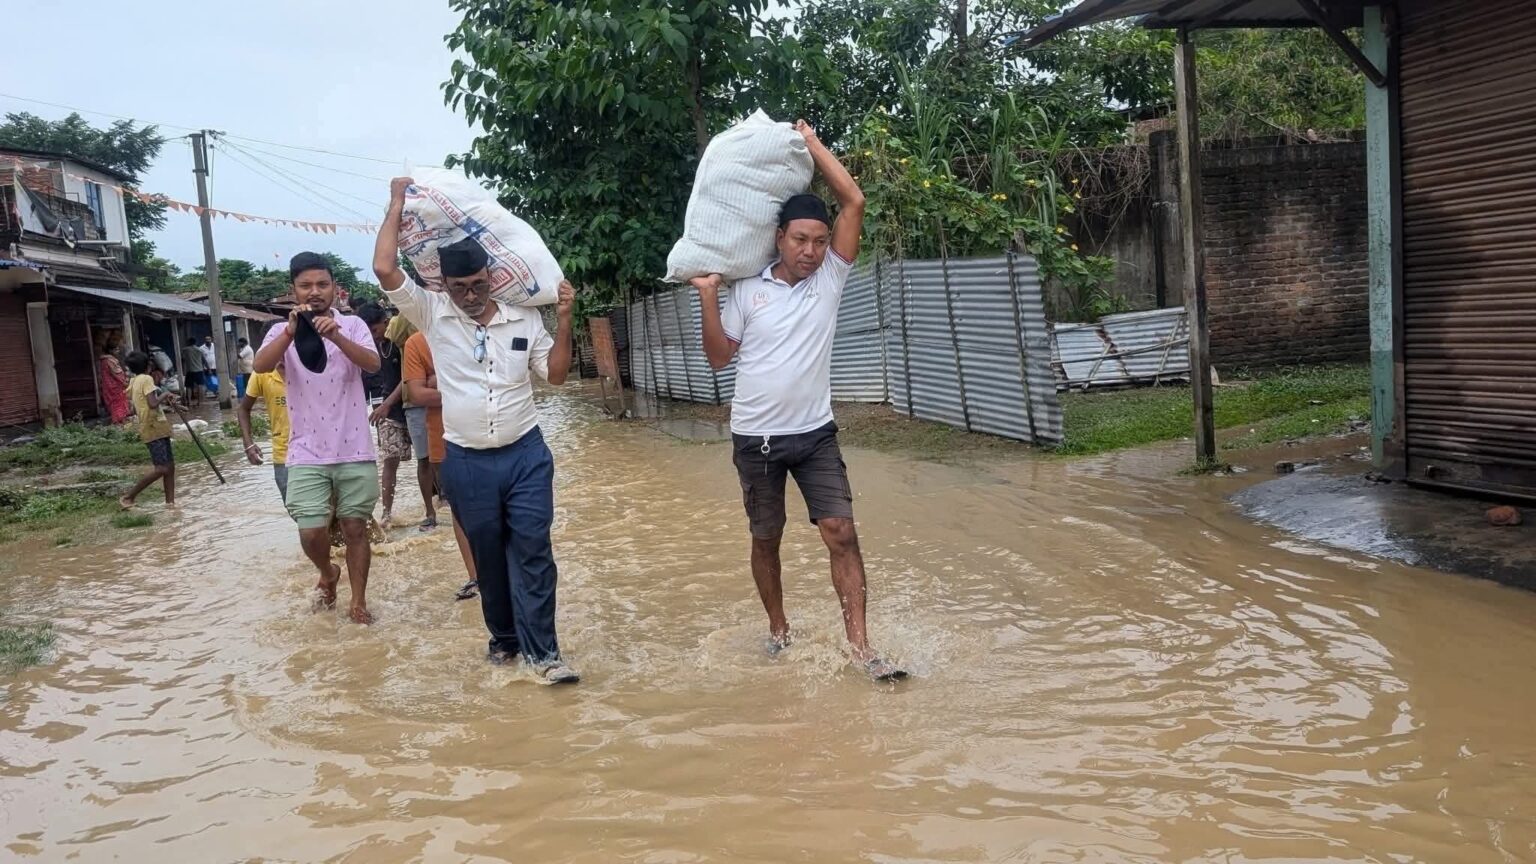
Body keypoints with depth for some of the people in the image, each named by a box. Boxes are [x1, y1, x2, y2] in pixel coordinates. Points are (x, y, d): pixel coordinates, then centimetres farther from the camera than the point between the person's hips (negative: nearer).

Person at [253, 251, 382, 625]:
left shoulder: (353, 325, 1)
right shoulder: (282, 331, 3)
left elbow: (374, 364, -17)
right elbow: (261, 365, -17)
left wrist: (336, 336, -34)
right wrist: (291, 331, -33)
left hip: (354, 450, 0)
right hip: (307, 453, 1)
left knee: (355, 527, 6)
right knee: (312, 532, -3)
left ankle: (359, 601, 20)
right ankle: (328, 573, 29)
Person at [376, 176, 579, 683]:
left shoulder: (524, 319, 2)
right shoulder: (431, 314, -1)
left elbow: (555, 374, 7)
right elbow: (384, 269, -11)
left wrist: (565, 319, -3)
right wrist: (397, 203, -5)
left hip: (526, 454, 0)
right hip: (466, 461, 0)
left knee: (532, 550, -4)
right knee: (487, 555, 11)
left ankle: (541, 650, -2)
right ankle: (504, 637, 27)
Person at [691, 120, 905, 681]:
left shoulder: (830, 279, -1)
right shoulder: (748, 292, -2)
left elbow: (853, 201, -7)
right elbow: (718, 358, 3)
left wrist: (811, 141, -3)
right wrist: (708, 296, -7)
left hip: (815, 434, 0)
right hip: (756, 438, 0)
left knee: (841, 532, -8)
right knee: (766, 539, 12)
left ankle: (859, 643, -3)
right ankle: (778, 630, 30)